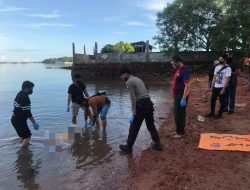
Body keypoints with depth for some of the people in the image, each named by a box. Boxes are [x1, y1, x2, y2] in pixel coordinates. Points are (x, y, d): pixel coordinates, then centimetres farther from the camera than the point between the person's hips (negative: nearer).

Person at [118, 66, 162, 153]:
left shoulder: (129, 82, -7)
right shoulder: (138, 79, 20)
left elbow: (133, 98, -13)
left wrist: (134, 112, -11)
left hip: (141, 105, -8)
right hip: (149, 103, 8)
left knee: (134, 127, 5)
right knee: (151, 125, 18)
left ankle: (128, 147, 17)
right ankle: (157, 144, 23)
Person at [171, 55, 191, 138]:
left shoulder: (184, 70, -18)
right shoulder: (179, 70, 12)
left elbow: (187, 85, -22)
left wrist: (184, 99, -25)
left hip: (181, 97, -10)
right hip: (177, 96, 10)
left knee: (179, 114, -1)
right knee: (177, 114, 17)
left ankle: (181, 132, 13)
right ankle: (179, 130, 29)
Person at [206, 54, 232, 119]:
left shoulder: (228, 68, -12)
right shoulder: (217, 67, 9)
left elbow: (227, 80, -17)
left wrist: (223, 89, -21)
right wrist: (212, 87, 10)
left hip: (222, 87, -7)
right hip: (216, 87, 7)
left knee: (222, 101, 5)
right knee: (212, 99, 12)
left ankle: (220, 114, 19)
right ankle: (212, 112, 27)